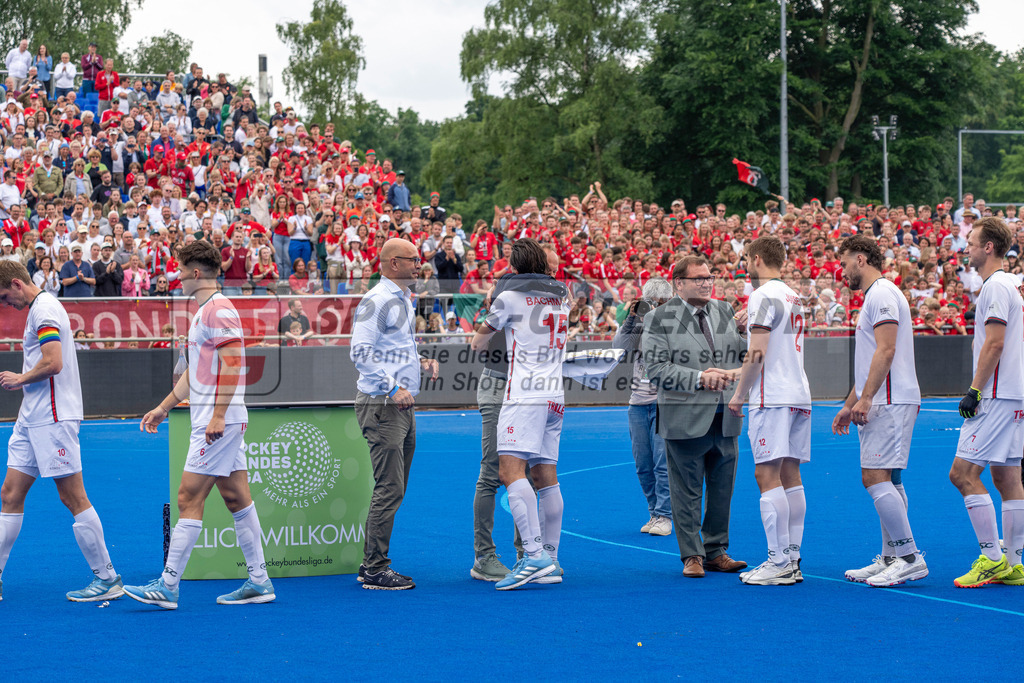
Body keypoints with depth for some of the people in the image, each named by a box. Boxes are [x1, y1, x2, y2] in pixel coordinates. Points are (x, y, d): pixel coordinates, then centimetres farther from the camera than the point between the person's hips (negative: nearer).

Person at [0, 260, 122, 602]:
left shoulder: (44, 309, -13)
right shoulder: (39, 308, 19)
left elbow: (53, 363, -24)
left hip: (53, 419, -10)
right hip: (32, 418, 10)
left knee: (73, 497, -6)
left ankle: (107, 579, 0)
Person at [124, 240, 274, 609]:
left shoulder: (219, 310, -13)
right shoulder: (203, 311, 19)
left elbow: (232, 366, -20)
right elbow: (194, 371, 27)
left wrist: (218, 415, -24)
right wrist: (163, 407, 31)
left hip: (219, 422, -10)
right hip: (213, 422, 10)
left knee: (189, 499, -9)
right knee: (237, 498, 10)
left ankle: (167, 587, -8)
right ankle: (259, 581, 12)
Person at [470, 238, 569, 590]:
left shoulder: (511, 295, -2)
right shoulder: (561, 296, 15)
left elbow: (480, 341, 11)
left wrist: (477, 339, 35)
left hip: (525, 395, -8)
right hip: (555, 394, 8)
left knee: (511, 470, -16)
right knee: (546, 477, 8)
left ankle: (534, 555, -28)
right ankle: (549, 561, 8)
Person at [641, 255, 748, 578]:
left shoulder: (726, 313, 13)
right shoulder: (659, 319, -3)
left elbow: (744, 355, 18)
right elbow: (656, 369, -11)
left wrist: (729, 375, -4)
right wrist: (699, 378, -18)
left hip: (726, 418, 5)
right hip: (686, 419, -5)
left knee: (722, 488, 10)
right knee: (687, 491, 1)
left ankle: (716, 552, 21)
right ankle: (692, 555, 10)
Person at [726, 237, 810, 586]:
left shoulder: (763, 296, -9)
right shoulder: (792, 296, 17)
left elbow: (757, 353, -16)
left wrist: (738, 394, -7)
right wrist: (731, 374, 31)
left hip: (772, 399, -9)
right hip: (798, 396, 9)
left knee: (768, 476, -8)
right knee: (789, 476, 9)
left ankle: (779, 562, -12)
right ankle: (792, 560, 9)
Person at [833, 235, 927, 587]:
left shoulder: (882, 293, -9)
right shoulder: (874, 296, 23)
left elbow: (886, 350, -20)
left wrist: (865, 399, -22)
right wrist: (849, 405, 27)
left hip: (891, 402, -11)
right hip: (883, 403, 11)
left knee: (876, 477, -15)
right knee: (887, 481, 9)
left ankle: (909, 558, -14)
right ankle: (890, 559, 10)